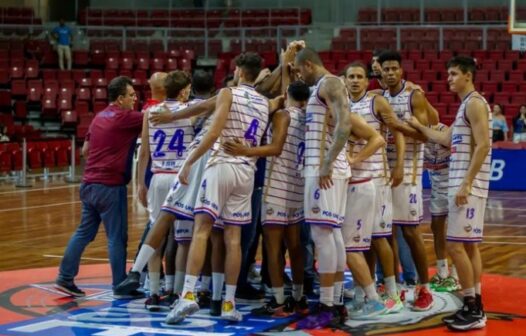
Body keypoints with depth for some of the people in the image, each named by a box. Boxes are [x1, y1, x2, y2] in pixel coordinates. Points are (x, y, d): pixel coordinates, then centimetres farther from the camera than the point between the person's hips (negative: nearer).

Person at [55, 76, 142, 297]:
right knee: (117, 237, 0)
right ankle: (120, 286, 5)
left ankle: (65, 278, 12)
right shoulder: (124, 118, -11)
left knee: (84, 232, 13)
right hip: (110, 185, -8)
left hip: (89, 183, 8)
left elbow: (85, 150, 19)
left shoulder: (100, 117, 13)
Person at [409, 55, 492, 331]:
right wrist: (419, 127, 30)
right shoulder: (465, 105, 18)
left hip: (469, 185, -10)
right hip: (461, 183, 10)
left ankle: (472, 310, -8)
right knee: (469, 245, 10)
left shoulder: (475, 103, -13)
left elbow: (483, 146, -20)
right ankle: (475, 307, 14)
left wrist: (466, 184, -23)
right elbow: (448, 140, 26)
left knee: (456, 245, -11)